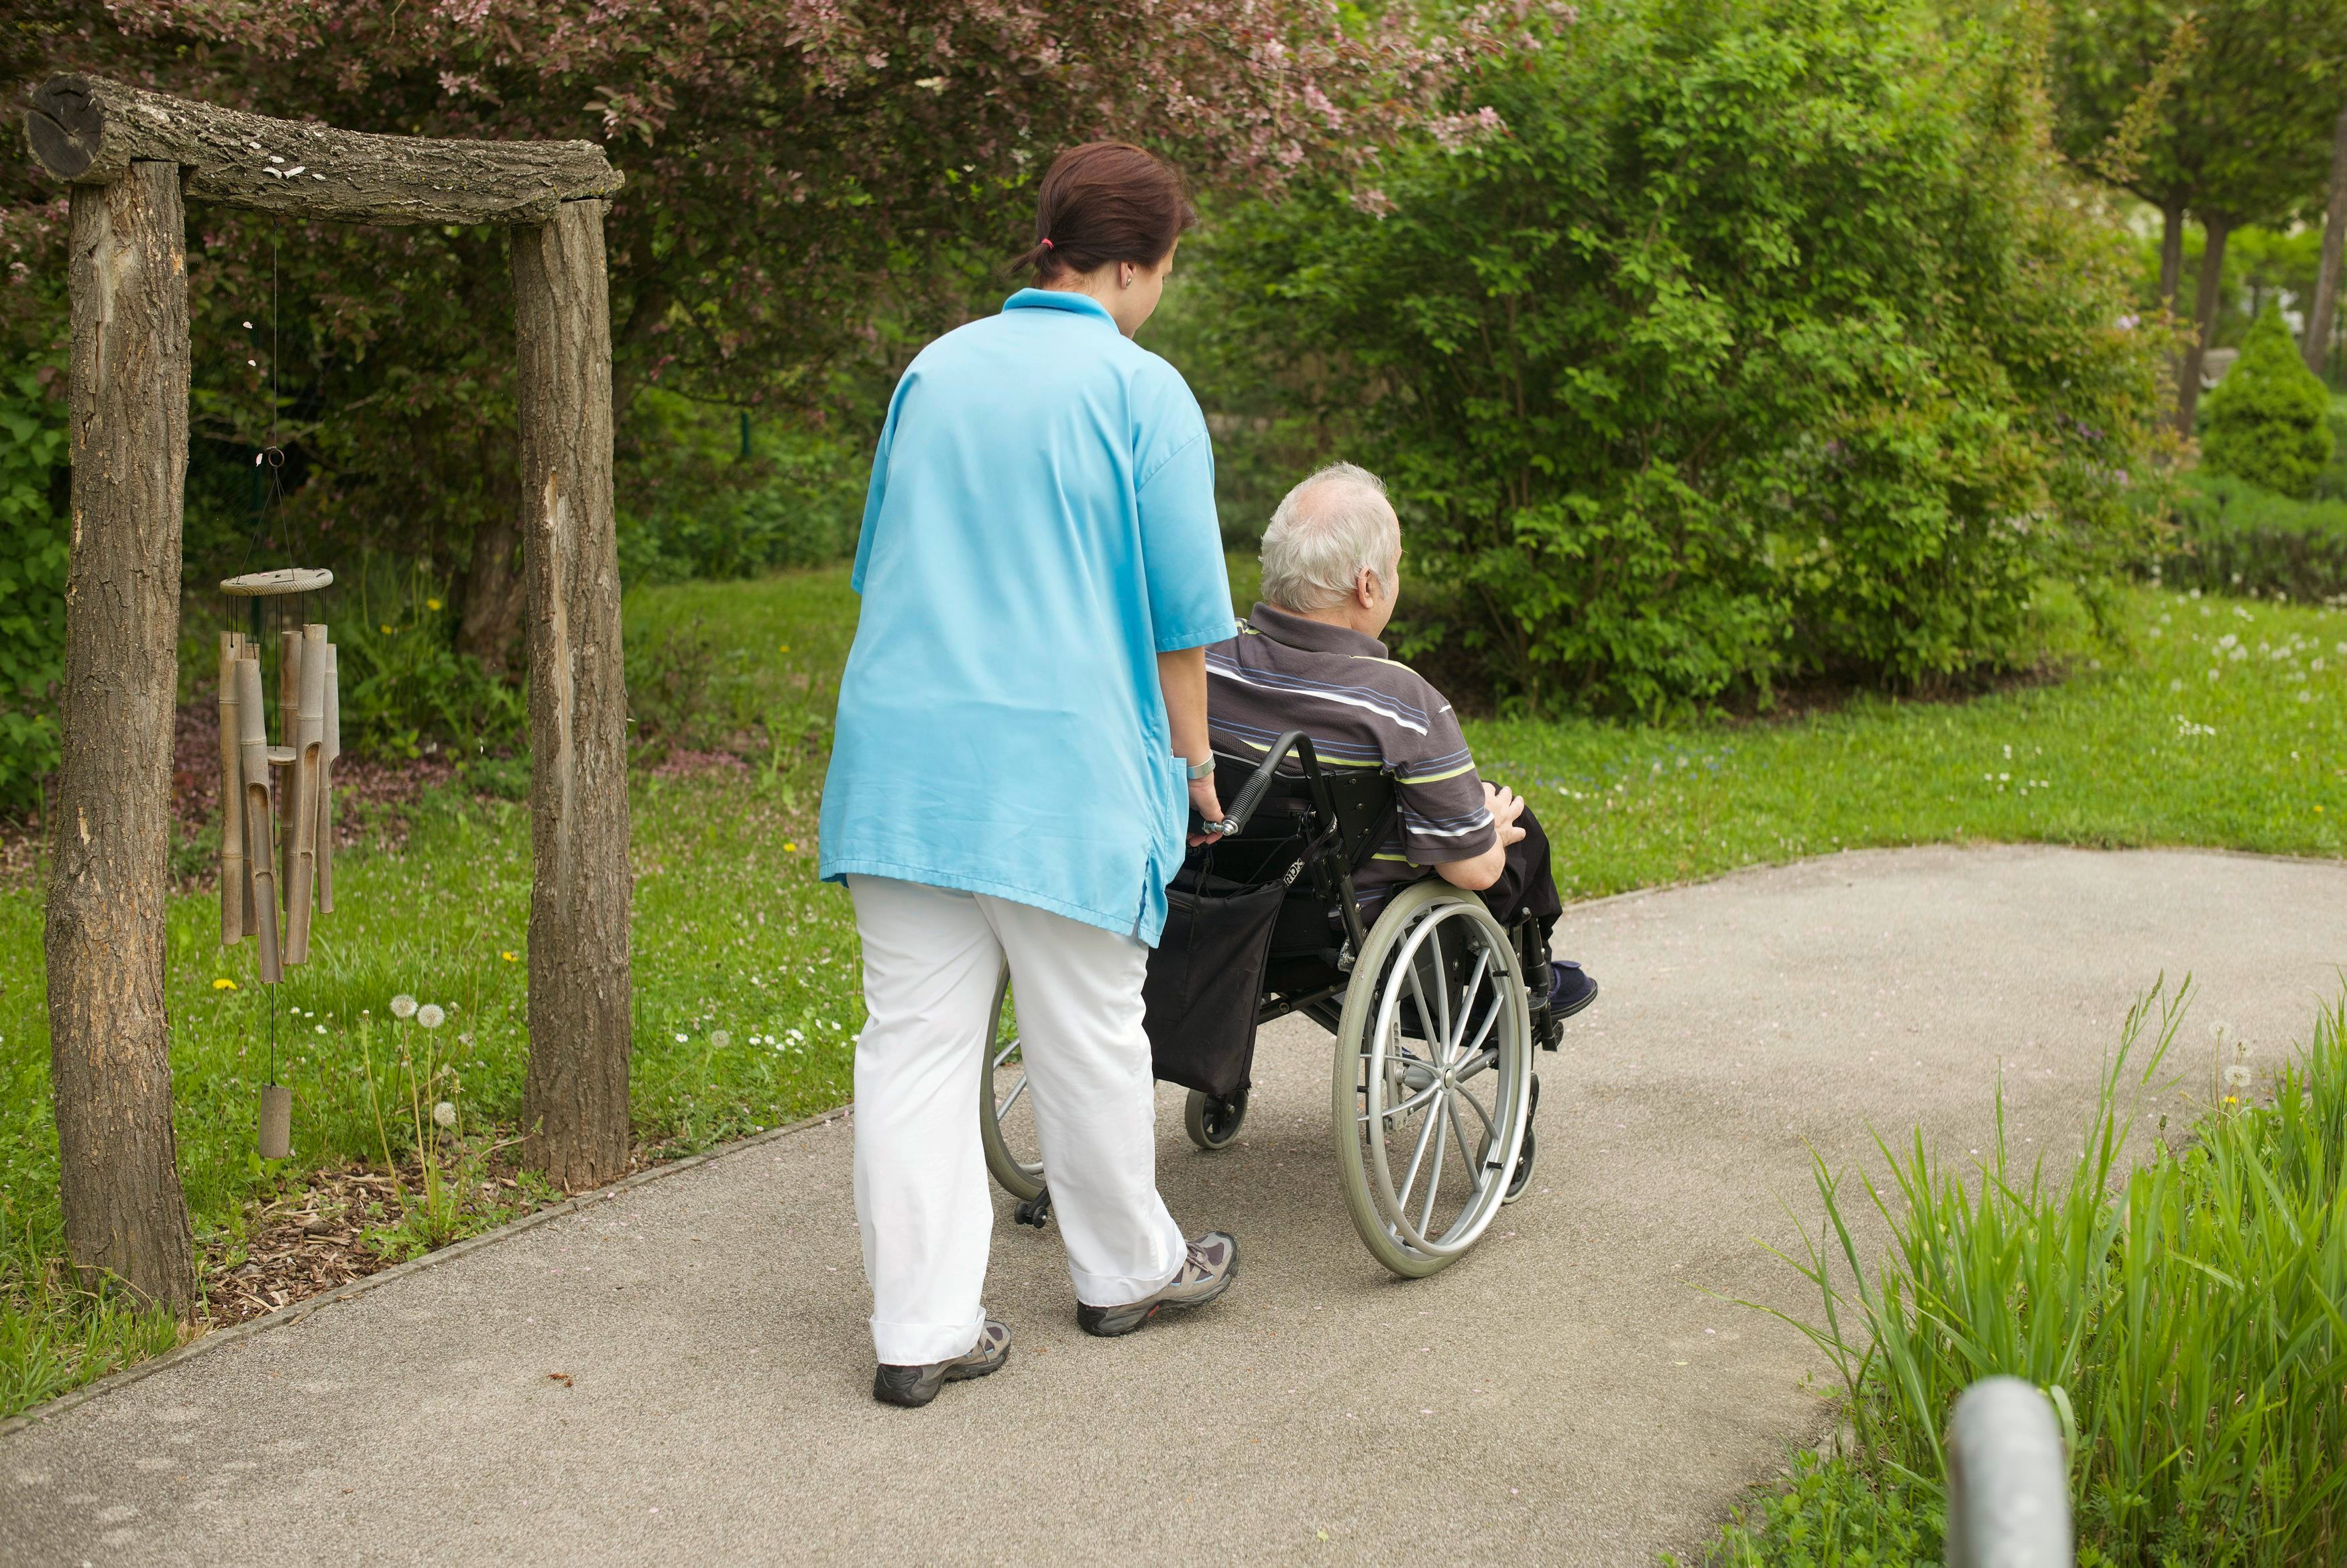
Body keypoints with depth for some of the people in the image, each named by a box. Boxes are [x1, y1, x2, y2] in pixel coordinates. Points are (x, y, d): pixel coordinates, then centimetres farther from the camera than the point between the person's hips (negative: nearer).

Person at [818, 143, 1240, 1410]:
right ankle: (1125, 1271, 30)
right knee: (1087, 1039, 11)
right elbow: (1182, 611, -4)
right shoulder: (1142, 391, -3)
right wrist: (1191, 760, 9)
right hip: (1061, 760, -4)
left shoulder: (932, 373, 13)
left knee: (915, 1040, 4)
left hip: (900, 750, 5)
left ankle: (923, 1329, 7)